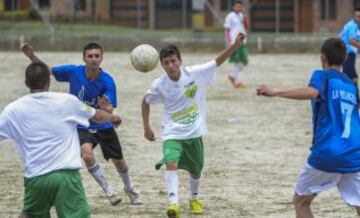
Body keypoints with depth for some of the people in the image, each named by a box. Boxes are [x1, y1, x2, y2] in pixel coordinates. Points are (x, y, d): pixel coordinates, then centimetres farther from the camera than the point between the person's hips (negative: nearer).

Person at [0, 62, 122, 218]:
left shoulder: (13, 110, 2)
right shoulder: (66, 101, 4)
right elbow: (96, 116, 21)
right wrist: (113, 118, 43)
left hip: (35, 178, 2)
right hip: (66, 175, -2)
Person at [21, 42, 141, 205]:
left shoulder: (107, 81, -19)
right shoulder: (73, 72, -16)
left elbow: (110, 111, -24)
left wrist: (106, 108, -49)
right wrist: (32, 56, -23)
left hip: (103, 126, 1)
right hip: (82, 126, -1)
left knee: (119, 161, 13)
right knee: (87, 154, -30)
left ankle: (129, 188, 46)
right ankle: (108, 190, -12)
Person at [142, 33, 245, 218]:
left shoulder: (195, 74, -13)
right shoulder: (159, 85, -12)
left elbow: (218, 61, -7)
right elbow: (146, 101, 7)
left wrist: (234, 45, -20)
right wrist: (146, 127, 7)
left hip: (194, 133, 2)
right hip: (172, 134, -2)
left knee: (195, 170, 18)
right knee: (171, 164, -28)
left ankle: (193, 198, 46)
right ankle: (173, 203, -33)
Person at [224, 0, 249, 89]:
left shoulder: (242, 16, 14)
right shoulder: (230, 17, -4)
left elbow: (247, 27, 7)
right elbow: (227, 30, -6)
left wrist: (244, 16, -2)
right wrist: (228, 42, -13)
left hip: (242, 42, 7)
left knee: (245, 62, 5)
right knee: (237, 62, -4)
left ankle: (233, 77, 20)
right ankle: (237, 82, 4)